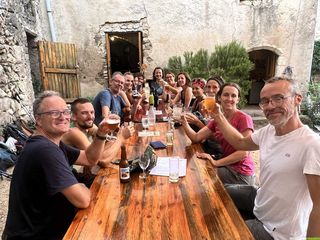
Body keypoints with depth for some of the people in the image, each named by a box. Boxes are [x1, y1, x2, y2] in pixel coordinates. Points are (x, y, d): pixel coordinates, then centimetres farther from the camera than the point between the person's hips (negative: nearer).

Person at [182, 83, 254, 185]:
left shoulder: (244, 119, -16)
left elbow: (243, 152, -21)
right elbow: (196, 137, -2)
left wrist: (216, 162, -25)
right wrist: (184, 120, -17)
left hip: (240, 173, -6)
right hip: (226, 166, 6)